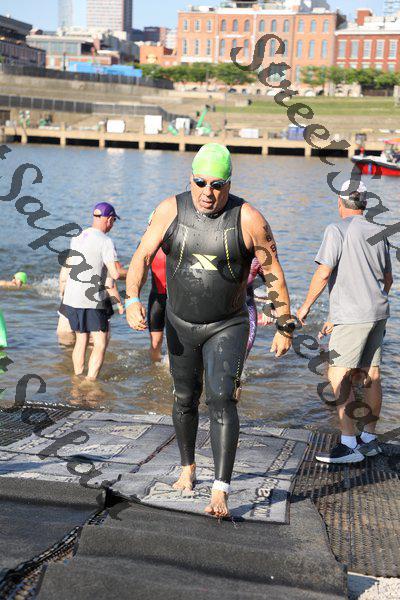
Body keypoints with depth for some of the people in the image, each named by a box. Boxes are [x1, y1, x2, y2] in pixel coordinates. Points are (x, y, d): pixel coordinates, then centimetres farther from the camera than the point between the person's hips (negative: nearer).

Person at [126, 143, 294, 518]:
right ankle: (188, 469, 39)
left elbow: (274, 273, -8)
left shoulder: (248, 219, -15)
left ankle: (220, 492, -14)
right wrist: (132, 299, -26)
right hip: (181, 324, 3)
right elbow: (142, 256, -9)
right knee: (185, 400, 16)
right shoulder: (171, 210, -8)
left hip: (227, 327, -3)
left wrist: (285, 327, -6)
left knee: (221, 400, -17)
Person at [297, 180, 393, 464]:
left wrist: (306, 305, -3)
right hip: (378, 313, 8)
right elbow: (388, 279, 19)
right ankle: (369, 439, 20)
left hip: (352, 316, -8)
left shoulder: (337, 230, -9)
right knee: (371, 375, 12)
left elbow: (324, 272, -14)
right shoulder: (379, 233, 13)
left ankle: (349, 444, -9)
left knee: (339, 376, -6)